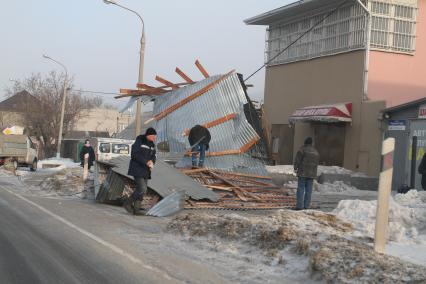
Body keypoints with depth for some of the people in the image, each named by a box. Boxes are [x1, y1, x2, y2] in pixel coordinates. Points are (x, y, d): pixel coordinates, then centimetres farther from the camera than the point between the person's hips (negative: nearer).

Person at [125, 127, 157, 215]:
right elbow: (135, 154, -19)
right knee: (142, 189, -16)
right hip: (137, 169, -8)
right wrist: (146, 162, -23)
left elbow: (153, 155, 18)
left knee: (142, 190, 8)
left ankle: (136, 209, 15)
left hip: (146, 171, 8)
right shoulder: (139, 141, -11)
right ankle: (128, 202, 2)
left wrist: (152, 161, -6)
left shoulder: (152, 144, 12)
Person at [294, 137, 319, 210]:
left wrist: (295, 168, 0)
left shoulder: (302, 149, -6)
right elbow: (317, 163, 17)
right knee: (308, 190, 5)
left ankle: (299, 205, -9)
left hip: (303, 172, -5)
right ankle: (306, 206, 4)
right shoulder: (316, 151, 12)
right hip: (312, 173, 5)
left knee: (301, 188, -4)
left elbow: (297, 159, -10)